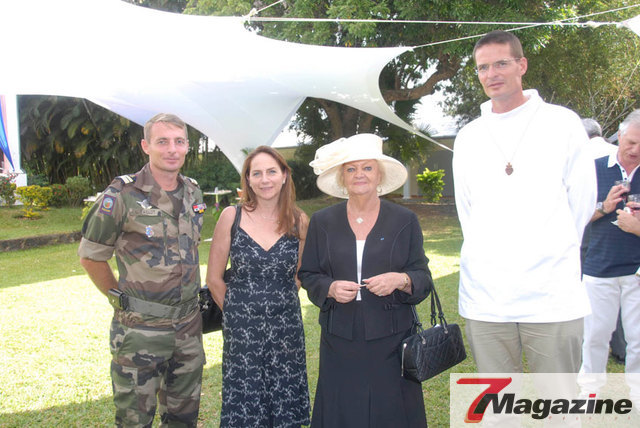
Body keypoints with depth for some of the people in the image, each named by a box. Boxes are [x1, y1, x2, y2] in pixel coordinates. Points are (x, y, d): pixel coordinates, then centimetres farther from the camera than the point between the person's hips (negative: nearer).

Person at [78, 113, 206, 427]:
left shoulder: (193, 192, 5)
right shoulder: (122, 195, -13)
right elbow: (91, 257, -5)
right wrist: (121, 299, 0)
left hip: (189, 325, 5)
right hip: (140, 328, -5)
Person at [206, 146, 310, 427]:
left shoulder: (299, 221, 0)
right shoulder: (231, 216, -4)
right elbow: (214, 279, 2)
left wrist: (279, 305, 10)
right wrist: (238, 313, 6)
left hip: (286, 330, 1)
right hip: (241, 331, -1)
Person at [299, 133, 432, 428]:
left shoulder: (405, 221, 3)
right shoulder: (322, 222, 6)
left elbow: (424, 279, 4)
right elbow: (308, 275, 9)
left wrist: (401, 280, -17)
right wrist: (330, 288, -11)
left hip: (390, 339, -1)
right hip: (339, 340, 1)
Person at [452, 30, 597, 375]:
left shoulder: (562, 122, 3)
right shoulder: (468, 137, 11)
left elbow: (582, 199, 7)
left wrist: (554, 253, 11)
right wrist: (489, 257, 13)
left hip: (552, 296, -2)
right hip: (485, 297, 3)